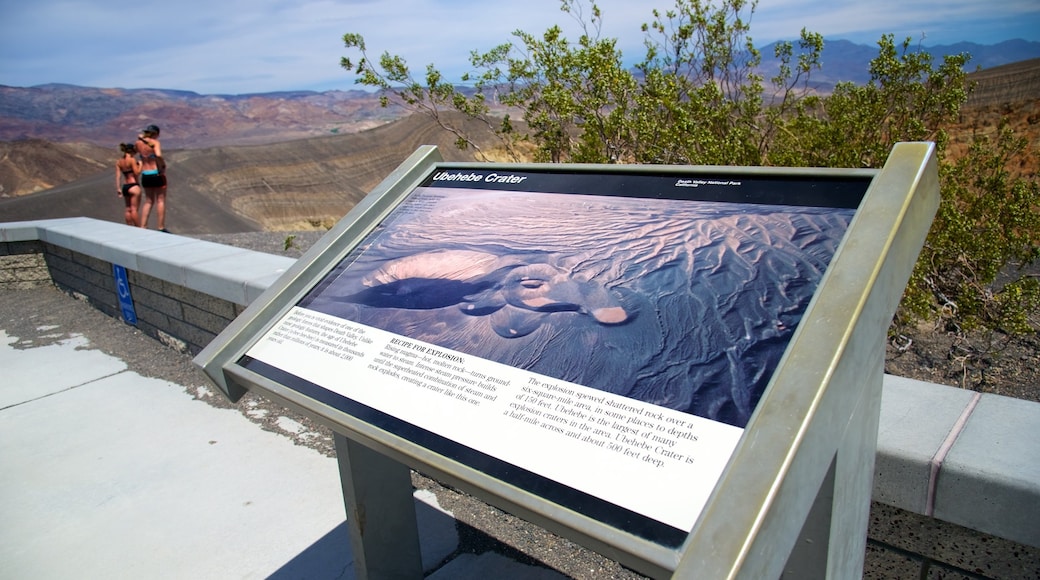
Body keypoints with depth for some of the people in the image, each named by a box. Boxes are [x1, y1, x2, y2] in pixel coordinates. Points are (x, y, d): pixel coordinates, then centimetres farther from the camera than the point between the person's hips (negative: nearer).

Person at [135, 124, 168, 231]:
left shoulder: (138, 143, 5)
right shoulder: (155, 142, -11)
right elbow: (158, 155, -29)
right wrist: (162, 166, -15)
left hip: (145, 175, 6)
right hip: (157, 174, -6)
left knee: (148, 201, 16)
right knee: (160, 200, 3)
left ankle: (142, 227, 13)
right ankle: (161, 228, 3)